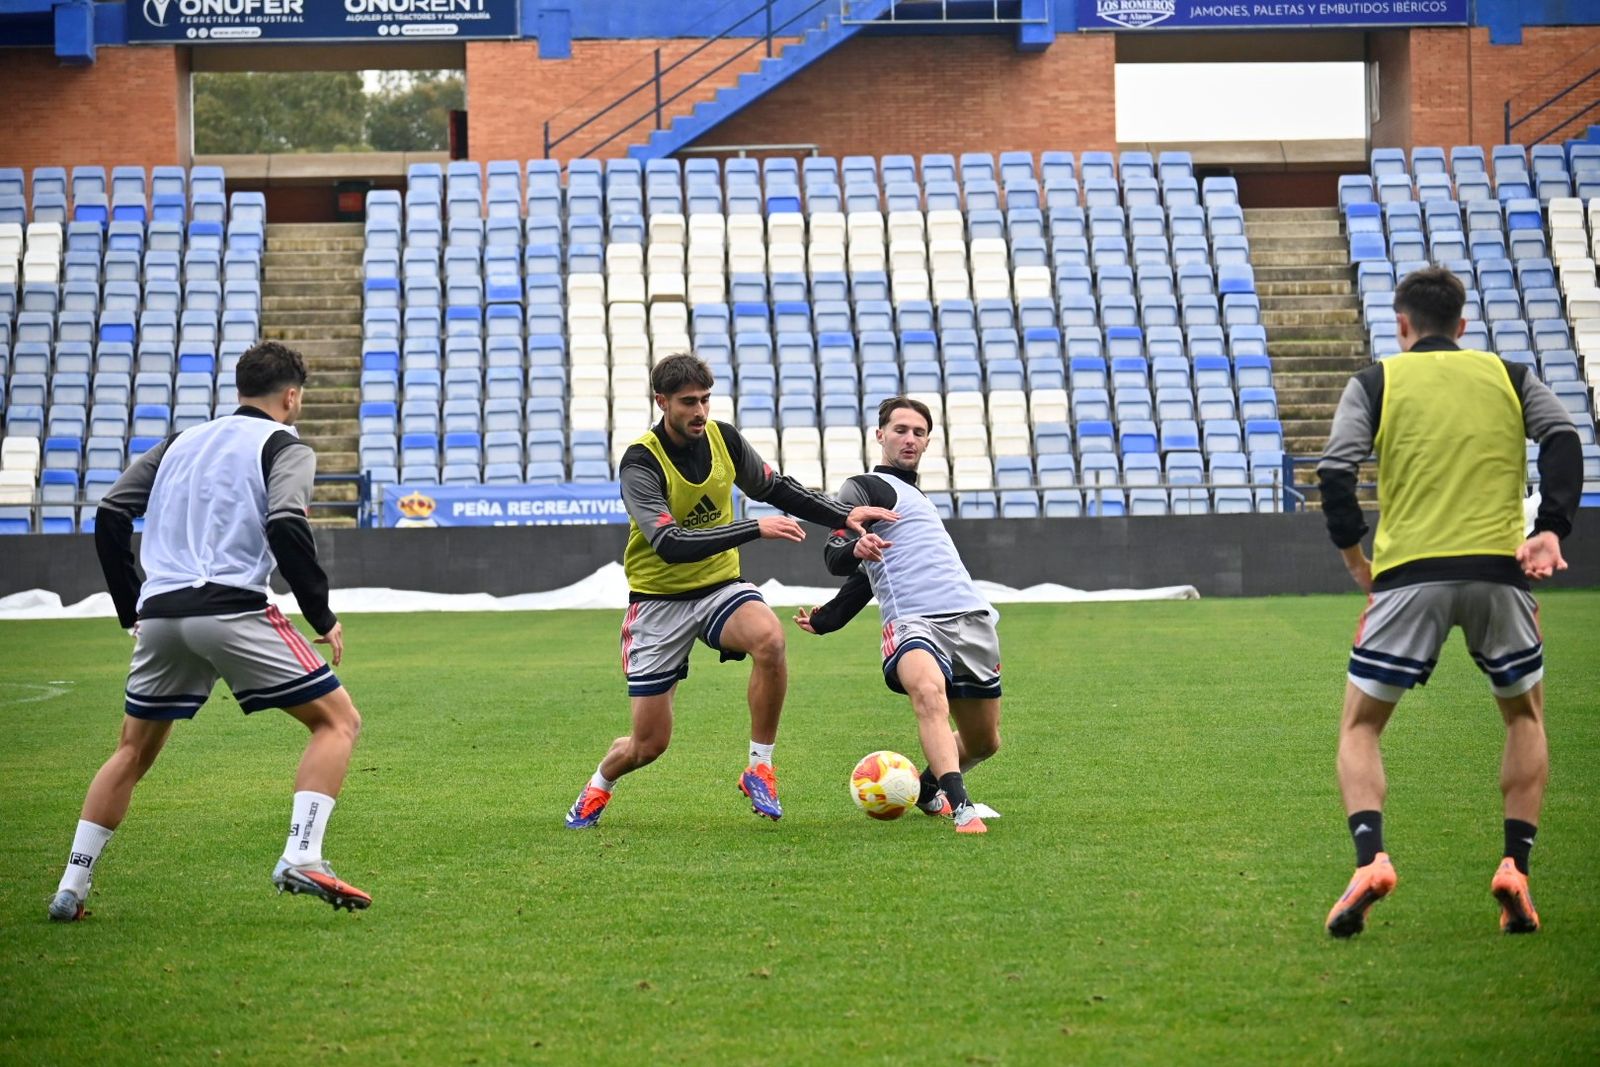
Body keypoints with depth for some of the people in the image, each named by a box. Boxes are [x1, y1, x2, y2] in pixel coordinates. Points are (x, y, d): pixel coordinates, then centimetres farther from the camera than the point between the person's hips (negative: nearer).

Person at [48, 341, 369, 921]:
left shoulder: (181, 443, 23)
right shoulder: (286, 447, 7)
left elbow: (110, 515, 16)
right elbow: (285, 524, -12)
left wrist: (132, 607, 22)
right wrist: (322, 616, -5)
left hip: (159, 615, 6)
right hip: (231, 608, -6)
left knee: (134, 751, 22)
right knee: (338, 720, 3)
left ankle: (71, 888, 16)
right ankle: (301, 857, -16)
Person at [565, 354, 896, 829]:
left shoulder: (724, 438, -5)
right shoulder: (640, 464, -21)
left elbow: (777, 489, 12)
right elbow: (670, 544, -32)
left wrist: (844, 515, 1)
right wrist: (756, 529, -36)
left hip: (720, 586, 3)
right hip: (659, 599, -3)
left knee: (769, 638, -33)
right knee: (650, 743, -2)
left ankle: (760, 768, -17)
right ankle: (599, 786, 34)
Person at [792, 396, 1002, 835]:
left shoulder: (913, 494, 30)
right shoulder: (865, 488, 6)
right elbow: (835, 558, -6)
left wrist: (826, 620, 31)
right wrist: (855, 547, -29)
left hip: (971, 618, 8)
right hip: (912, 622, -8)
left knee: (983, 743, 12)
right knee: (928, 690, -39)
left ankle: (928, 790, 42)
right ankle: (961, 808, -50)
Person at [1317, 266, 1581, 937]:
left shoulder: (1377, 382, 9)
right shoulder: (1509, 377, 14)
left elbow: (1335, 472, -3)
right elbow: (1562, 437, -2)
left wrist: (1352, 555, 9)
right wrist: (1551, 528, -9)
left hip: (1409, 576, -1)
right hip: (1498, 568, 2)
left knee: (1359, 726, 10)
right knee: (1524, 714, 22)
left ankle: (1370, 858, -15)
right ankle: (1515, 866, 5)